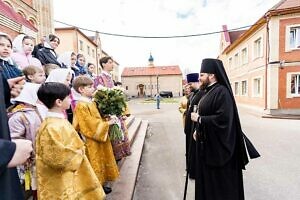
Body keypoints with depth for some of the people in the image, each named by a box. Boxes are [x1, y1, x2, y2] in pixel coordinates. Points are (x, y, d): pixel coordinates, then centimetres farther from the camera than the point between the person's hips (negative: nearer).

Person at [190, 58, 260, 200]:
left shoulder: (222, 92, -19)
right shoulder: (209, 91, 9)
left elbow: (223, 118, -27)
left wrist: (199, 118, -20)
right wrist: (198, 130, 9)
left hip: (218, 145, -9)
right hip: (206, 143, 9)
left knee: (220, 180, 9)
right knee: (207, 177, 20)